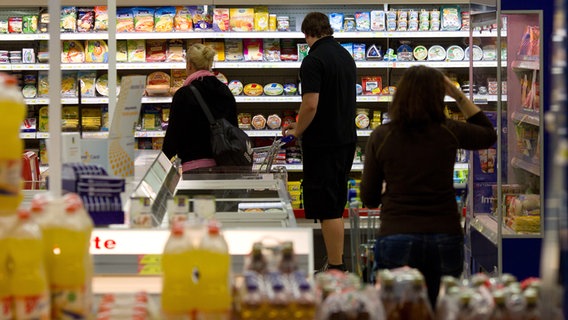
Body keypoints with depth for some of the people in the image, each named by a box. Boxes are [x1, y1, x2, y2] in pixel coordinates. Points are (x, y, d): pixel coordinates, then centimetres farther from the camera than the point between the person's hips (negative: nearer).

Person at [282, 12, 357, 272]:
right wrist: (302, 125, 25)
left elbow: (311, 104, -23)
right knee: (336, 205, 17)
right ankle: (336, 262, 24)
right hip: (346, 138, 9)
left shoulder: (313, 60, -16)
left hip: (323, 143, -9)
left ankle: (335, 269, -2)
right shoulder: (346, 56, 12)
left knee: (327, 209, -4)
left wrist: (297, 131, -5)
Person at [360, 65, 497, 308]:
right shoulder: (448, 132, -2)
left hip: (396, 240, -1)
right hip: (445, 239, 1)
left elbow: (369, 199, 4)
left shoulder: (381, 136, -3)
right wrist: (458, 95, 19)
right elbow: (489, 135, 21)